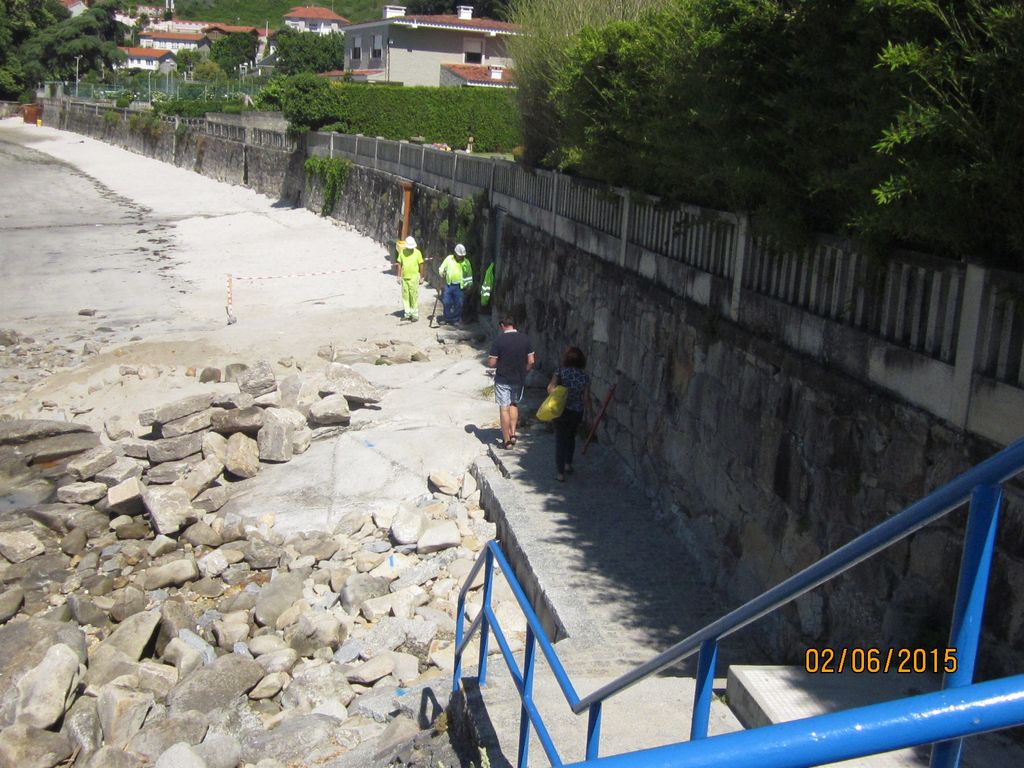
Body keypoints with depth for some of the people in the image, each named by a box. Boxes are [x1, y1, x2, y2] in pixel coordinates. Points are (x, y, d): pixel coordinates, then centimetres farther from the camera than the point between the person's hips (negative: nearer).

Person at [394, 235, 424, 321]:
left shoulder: (417, 252, -5)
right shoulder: (402, 251, 2)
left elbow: (421, 265, 0)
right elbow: (399, 264, 7)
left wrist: (421, 277, 0)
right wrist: (399, 276, 4)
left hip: (414, 278, -4)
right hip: (404, 278, 4)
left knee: (414, 296, -2)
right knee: (405, 296, 9)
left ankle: (415, 314, 5)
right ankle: (407, 313, 19)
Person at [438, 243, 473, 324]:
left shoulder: (466, 262, 3)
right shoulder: (449, 258, 5)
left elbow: (469, 275, 10)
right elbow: (442, 268, 13)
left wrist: (468, 285, 4)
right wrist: (442, 274, -7)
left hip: (460, 286, -1)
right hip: (449, 285, 1)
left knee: (459, 304, -1)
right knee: (447, 302, 3)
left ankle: (456, 320, 9)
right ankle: (447, 319, 17)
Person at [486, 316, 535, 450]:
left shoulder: (499, 340, -13)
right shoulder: (525, 339, -2)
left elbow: (491, 363, -11)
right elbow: (531, 361, -1)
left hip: (503, 380, -4)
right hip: (519, 380, 4)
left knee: (504, 408, 4)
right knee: (514, 405, 24)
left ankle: (507, 440, 9)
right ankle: (513, 433, 16)